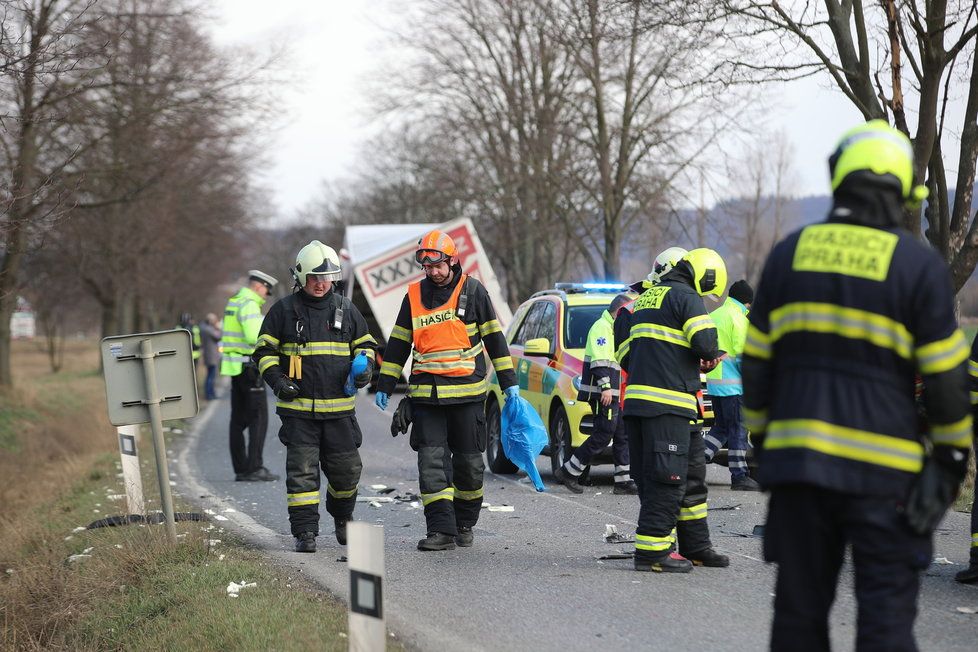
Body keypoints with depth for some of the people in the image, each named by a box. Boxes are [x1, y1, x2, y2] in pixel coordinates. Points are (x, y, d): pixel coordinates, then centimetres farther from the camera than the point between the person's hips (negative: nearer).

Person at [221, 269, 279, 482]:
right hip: (249, 367, -10)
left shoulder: (234, 302, 16)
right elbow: (254, 337, -25)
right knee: (259, 417, -8)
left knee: (239, 419, 9)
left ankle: (241, 469, 10)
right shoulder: (249, 305, -14)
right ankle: (255, 467, -13)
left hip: (235, 367, 10)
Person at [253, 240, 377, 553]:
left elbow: (364, 343, 21)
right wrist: (277, 379, -9)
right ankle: (305, 532, 0)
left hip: (339, 408, 2)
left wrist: (365, 366, 0)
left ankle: (342, 515, 34)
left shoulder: (346, 308, 9)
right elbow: (265, 351, 6)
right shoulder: (284, 310, 2)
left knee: (346, 469, 7)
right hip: (298, 407, -2)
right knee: (302, 471, -5)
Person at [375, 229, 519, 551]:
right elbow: (398, 343, 15)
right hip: (425, 394, 2)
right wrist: (385, 386, 13)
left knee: (469, 461, 6)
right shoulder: (415, 295, 9)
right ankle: (442, 529, -8)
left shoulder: (473, 290, 2)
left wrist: (508, 381, 4)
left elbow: (494, 337, 5)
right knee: (431, 461, -7)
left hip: (467, 392, -2)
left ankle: (464, 523, 23)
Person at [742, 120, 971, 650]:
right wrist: (953, 455, 7)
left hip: (797, 461, 3)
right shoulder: (919, 265, -6)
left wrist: (762, 439, 19)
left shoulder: (789, 255, 5)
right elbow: (945, 377, -5)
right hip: (884, 467, -3)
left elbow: (756, 365, 9)